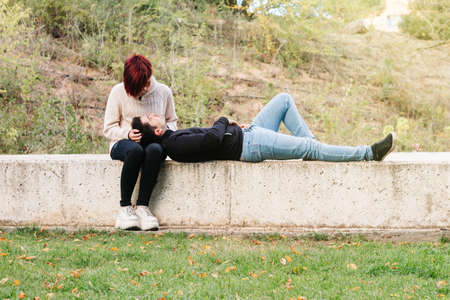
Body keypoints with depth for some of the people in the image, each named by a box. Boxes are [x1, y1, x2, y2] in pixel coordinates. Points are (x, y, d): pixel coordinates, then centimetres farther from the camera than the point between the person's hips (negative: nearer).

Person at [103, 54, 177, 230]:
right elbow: (108, 129, 1)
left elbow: (172, 121, 16)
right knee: (135, 150, -40)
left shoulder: (163, 92, 5)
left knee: (155, 150, -38)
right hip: (122, 144, -2)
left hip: (153, 142, 2)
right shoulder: (119, 92, -2)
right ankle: (125, 208, -32)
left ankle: (142, 206, -35)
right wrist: (127, 134, -20)